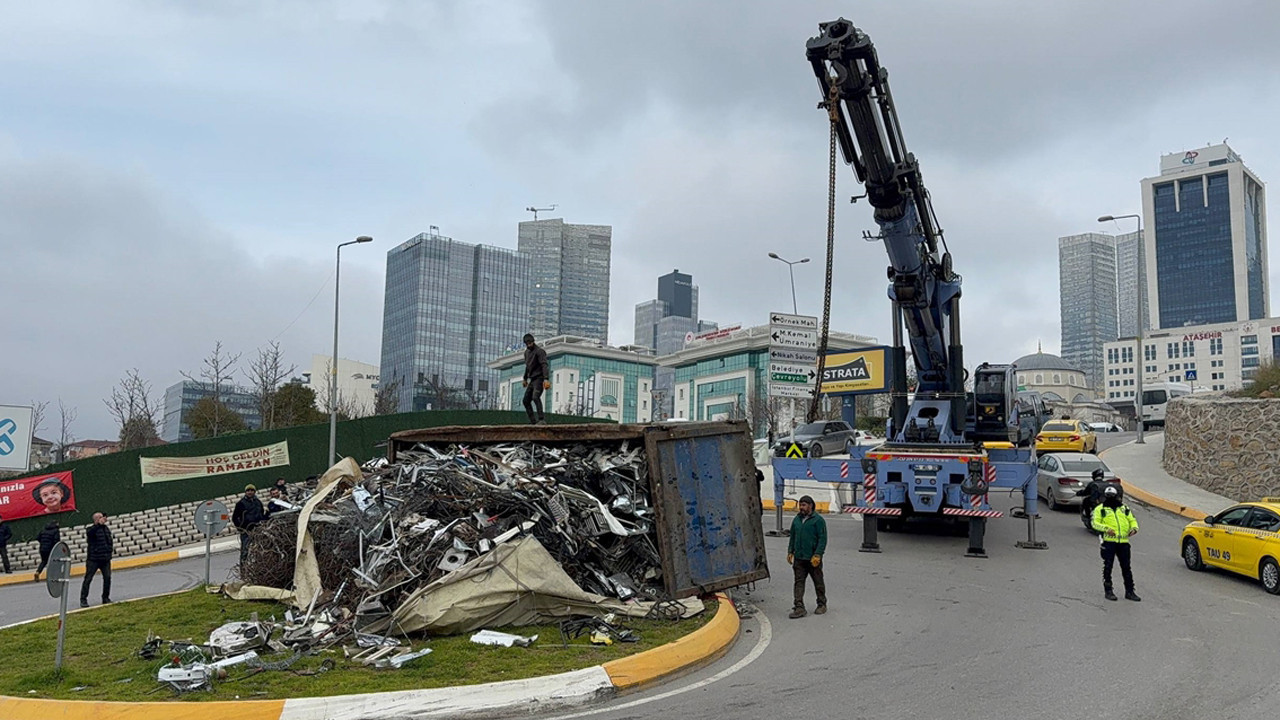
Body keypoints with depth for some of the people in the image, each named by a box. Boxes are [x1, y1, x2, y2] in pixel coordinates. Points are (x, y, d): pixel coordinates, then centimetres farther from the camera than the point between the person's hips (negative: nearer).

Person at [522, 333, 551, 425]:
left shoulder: (539, 351, -11)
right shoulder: (526, 352, 16)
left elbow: (544, 365, -22)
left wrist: (546, 379, -34)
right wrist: (525, 378, 33)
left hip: (539, 378, -9)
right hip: (532, 380, 9)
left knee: (535, 397, -28)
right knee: (526, 401, 6)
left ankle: (541, 419, -34)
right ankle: (533, 421, 11)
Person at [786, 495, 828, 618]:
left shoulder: (818, 520, -7)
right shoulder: (797, 519, 11)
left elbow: (822, 539, -11)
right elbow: (792, 537, 19)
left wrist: (817, 555, -17)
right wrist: (790, 552, 11)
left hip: (813, 558, -5)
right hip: (799, 558, 5)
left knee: (818, 582, 9)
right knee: (799, 582, -1)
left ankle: (822, 605, 24)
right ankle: (799, 608, -1)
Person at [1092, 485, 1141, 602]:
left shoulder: (1124, 508, 19)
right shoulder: (1100, 509, 6)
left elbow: (1132, 520, 18)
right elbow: (1095, 523, -2)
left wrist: (1134, 528, -4)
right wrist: (1106, 528, -20)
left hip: (1123, 541, 3)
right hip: (1109, 541, -3)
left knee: (1126, 567, 7)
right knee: (1108, 567, 0)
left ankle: (1129, 591, 15)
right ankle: (1108, 591, 8)